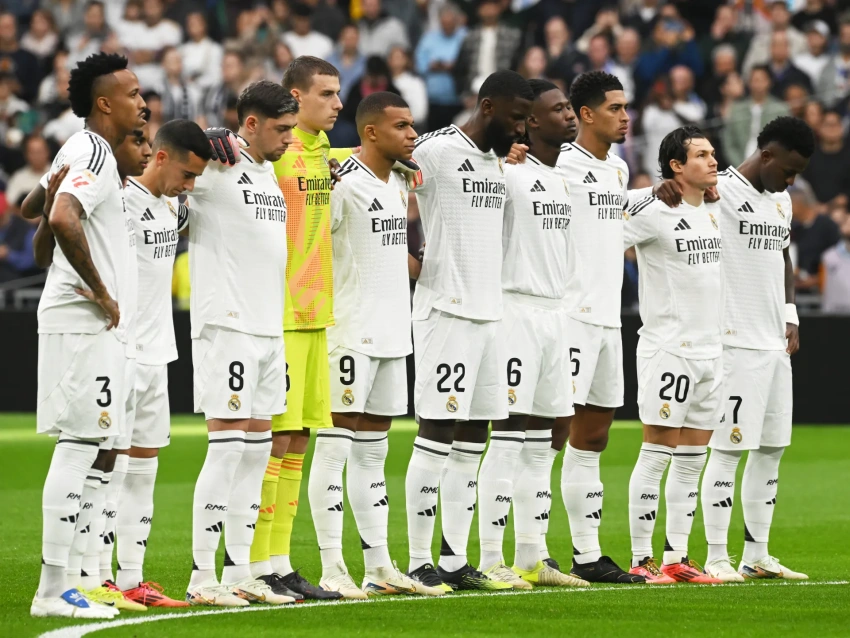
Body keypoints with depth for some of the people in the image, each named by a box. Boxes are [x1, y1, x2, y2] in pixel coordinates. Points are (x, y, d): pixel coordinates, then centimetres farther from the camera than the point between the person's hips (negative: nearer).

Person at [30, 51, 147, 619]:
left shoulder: (79, 151, 16)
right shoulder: (95, 153, -15)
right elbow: (63, 219, -32)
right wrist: (100, 291, -22)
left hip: (89, 322, 10)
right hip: (85, 322, -10)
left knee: (81, 449, 12)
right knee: (80, 446, -9)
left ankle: (59, 584, 14)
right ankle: (53, 589, -9)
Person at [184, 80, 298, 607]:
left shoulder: (269, 172, 17)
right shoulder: (215, 165, -8)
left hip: (270, 327, 9)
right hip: (227, 326, -9)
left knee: (257, 448, 9)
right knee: (228, 446, -10)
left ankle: (239, 572, 13)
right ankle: (202, 577, -6)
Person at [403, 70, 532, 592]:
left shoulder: (500, 161, 16)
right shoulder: (436, 151, -10)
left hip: (490, 311, 9)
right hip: (446, 310, -8)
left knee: (472, 441, 8)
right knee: (437, 435, -7)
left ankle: (455, 561, 11)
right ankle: (419, 562, -4)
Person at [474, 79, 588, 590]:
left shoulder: (562, 178, 16)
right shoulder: (508, 172, -10)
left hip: (555, 312, 9)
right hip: (517, 310, -9)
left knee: (540, 440, 9)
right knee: (509, 435, -9)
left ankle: (531, 559, 13)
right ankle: (490, 560, -7)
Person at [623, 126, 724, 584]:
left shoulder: (714, 211, 12)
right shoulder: (654, 213, -12)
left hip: (710, 350, 8)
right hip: (668, 349, -8)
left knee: (692, 460, 9)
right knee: (657, 455, -5)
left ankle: (676, 558, 14)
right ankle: (640, 560, 0)